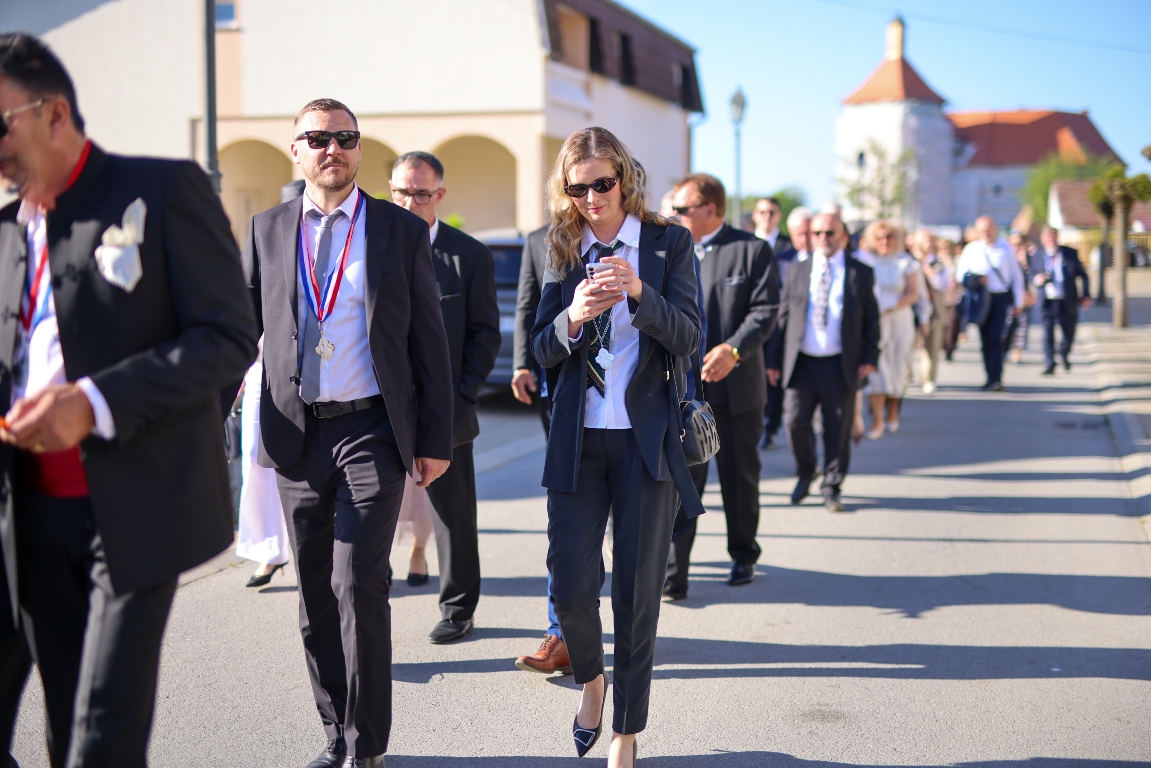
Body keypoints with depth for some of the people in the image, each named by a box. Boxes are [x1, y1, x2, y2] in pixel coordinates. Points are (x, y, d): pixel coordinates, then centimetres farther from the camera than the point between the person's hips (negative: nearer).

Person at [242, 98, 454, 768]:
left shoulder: (402, 230, 4)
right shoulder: (268, 230, 10)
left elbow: (430, 341, 4)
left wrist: (437, 438, 0)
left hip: (373, 431, -3)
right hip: (297, 436, 3)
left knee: (358, 586, -11)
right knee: (317, 596, 9)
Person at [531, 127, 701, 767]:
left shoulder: (669, 242, 1)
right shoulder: (561, 250, 8)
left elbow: (689, 338, -7)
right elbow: (543, 350, 4)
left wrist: (640, 291, -24)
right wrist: (573, 317, -17)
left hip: (647, 438, -2)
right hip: (578, 439, 2)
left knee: (637, 590, 3)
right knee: (570, 583, -2)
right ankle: (591, 678, 30)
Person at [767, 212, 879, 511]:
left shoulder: (861, 273, 6)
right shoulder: (799, 270, 10)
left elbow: (871, 319, 6)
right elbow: (783, 316, 9)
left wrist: (870, 357, -5)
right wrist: (775, 358, 4)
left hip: (840, 365, -1)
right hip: (801, 362, 1)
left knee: (838, 430, 2)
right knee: (796, 421, -7)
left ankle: (831, 488, 16)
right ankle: (806, 472, 19)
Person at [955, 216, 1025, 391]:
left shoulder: (1005, 249, 6)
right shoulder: (971, 250, 7)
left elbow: (1017, 276, 10)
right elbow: (960, 275, 10)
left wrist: (1018, 303, 7)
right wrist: (976, 280, -11)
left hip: (1001, 298, -2)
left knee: (995, 337, -14)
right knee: (985, 339, 3)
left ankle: (996, 379, -15)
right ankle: (992, 379, 11)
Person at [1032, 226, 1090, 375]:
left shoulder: (1071, 253, 1)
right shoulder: (1037, 255, 3)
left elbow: (1083, 275, 8)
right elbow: (1033, 274, 14)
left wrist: (1086, 295, 0)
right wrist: (1037, 280, -11)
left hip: (1068, 302, 1)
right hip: (1047, 302, -1)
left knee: (1069, 333, 10)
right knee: (1047, 333, -12)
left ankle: (1064, 354, 40)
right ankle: (1049, 364, -5)